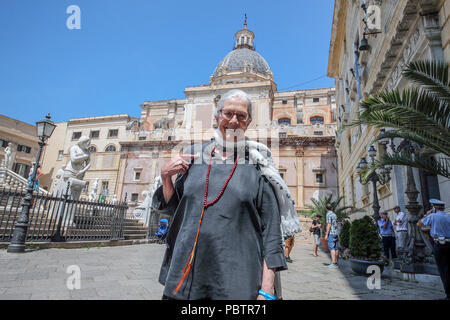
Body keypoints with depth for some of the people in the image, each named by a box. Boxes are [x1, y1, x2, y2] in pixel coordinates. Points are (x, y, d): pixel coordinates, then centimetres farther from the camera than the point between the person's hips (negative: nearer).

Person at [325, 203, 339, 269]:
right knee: (336, 248, 8)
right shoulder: (335, 215, 15)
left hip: (331, 233, -8)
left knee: (332, 248, -10)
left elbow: (329, 225, -15)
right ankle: (335, 263, 13)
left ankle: (333, 264, -13)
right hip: (335, 233, 8)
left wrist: (326, 234, -14)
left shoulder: (328, 214, -9)